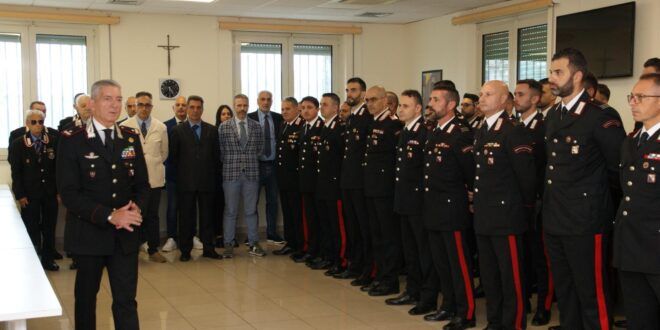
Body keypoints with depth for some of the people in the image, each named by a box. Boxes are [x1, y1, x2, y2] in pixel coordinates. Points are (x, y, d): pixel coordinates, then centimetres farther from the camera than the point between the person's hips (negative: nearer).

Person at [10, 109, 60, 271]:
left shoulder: (53, 141, 1)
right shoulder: (18, 144, -1)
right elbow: (16, 172, -2)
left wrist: (60, 190, -1)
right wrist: (20, 195, -7)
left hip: (50, 192, 1)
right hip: (30, 194, -1)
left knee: (49, 227, 9)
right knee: (32, 229, 6)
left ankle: (48, 258, 21)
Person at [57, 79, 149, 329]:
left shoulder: (131, 138, 6)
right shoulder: (72, 139, -7)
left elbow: (142, 184, 9)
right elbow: (68, 193, -13)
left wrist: (136, 207, -13)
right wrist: (109, 216, -21)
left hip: (126, 234, 2)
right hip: (89, 233, -2)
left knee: (126, 299, 1)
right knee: (86, 296, 15)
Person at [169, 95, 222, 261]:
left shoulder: (212, 130, 9)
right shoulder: (177, 130, 3)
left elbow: (216, 155, 11)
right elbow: (173, 156, 4)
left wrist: (213, 173, 6)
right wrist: (181, 173, 4)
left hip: (207, 180, 2)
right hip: (186, 181, -2)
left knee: (207, 216, 6)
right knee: (186, 217, 3)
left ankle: (208, 249, 14)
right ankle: (185, 250, 11)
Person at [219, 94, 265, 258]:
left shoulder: (257, 126, 4)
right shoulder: (224, 127, -1)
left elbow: (260, 149, 11)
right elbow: (221, 150, 3)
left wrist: (250, 162, 8)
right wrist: (230, 163, 3)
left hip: (251, 173, 2)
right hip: (231, 173, -1)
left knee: (251, 210, 8)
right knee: (230, 211, 4)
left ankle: (253, 244, 15)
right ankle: (228, 244, 12)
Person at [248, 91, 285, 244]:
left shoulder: (279, 118, 5)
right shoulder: (249, 118, -3)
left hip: (273, 165, 3)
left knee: (272, 201, 10)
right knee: (253, 201, 5)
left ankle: (272, 234, 20)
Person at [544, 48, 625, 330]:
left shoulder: (600, 118, -14)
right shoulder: (552, 117, 11)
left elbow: (620, 167, -11)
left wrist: (599, 195, 2)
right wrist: (549, 200, 16)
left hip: (585, 222, -8)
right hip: (554, 220, 8)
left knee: (591, 295, 0)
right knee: (564, 292, 18)